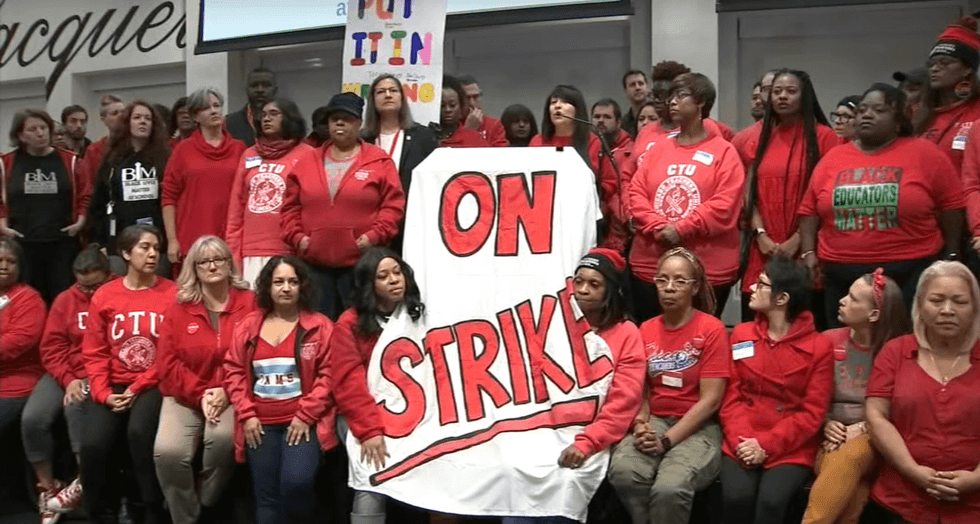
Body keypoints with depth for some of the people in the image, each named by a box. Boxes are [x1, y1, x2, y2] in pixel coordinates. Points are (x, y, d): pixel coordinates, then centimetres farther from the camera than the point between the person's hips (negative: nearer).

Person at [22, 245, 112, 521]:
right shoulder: (65, 300, 10)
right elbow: (51, 347, 5)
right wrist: (68, 379, -11)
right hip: (66, 375, 4)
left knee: (75, 407, -32)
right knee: (32, 419, -18)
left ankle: (84, 483, -15)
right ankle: (48, 489, -1)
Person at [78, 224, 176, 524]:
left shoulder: (172, 294, -2)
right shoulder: (104, 296, 7)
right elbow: (94, 353, 6)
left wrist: (138, 388, -13)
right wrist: (103, 392, -9)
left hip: (152, 385, -2)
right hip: (112, 387, 3)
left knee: (139, 433, -31)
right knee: (92, 445, -21)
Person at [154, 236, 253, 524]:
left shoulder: (249, 303, 2)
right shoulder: (178, 308, 7)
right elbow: (167, 363, 2)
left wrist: (226, 392, -14)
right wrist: (200, 394, -11)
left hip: (231, 396, -2)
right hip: (185, 397, 2)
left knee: (223, 438, -32)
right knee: (167, 451, -24)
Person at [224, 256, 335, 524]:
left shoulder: (320, 326, 0)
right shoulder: (248, 326, 10)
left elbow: (328, 374, -5)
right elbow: (234, 372, 9)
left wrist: (306, 416, -12)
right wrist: (246, 414, -2)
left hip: (303, 422, -3)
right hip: (261, 424, 4)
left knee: (296, 481, -23)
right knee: (266, 496, 6)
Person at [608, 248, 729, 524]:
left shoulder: (712, 329, -4)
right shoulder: (646, 330, 11)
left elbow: (711, 399, -9)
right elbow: (641, 390, 10)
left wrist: (667, 440, -15)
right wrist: (641, 425, -12)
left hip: (698, 428, -4)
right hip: (655, 422, 4)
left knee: (669, 488, -32)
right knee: (623, 472, -29)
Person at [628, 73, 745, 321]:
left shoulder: (724, 152, -1)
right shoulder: (658, 148, 13)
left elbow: (724, 205, -12)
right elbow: (636, 193, 4)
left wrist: (681, 229, -17)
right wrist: (657, 227, -12)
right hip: (650, 265, 4)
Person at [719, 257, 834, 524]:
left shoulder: (819, 347, -2)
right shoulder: (741, 335, 9)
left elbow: (812, 414, -5)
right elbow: (731, 397, 6)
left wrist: (767, 445, -15)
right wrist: (741, 441, -11)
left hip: (791, 449, -2)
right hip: (744, 445, 2)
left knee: (771, 501, -29)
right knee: (736, 497, -26)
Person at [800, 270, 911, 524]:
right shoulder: (828, 340, 5)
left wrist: (862, 428, -14)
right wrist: (826, 424, -7)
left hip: (874, 437, -2)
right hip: (834, 436, 2)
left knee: (847, 459, -37)